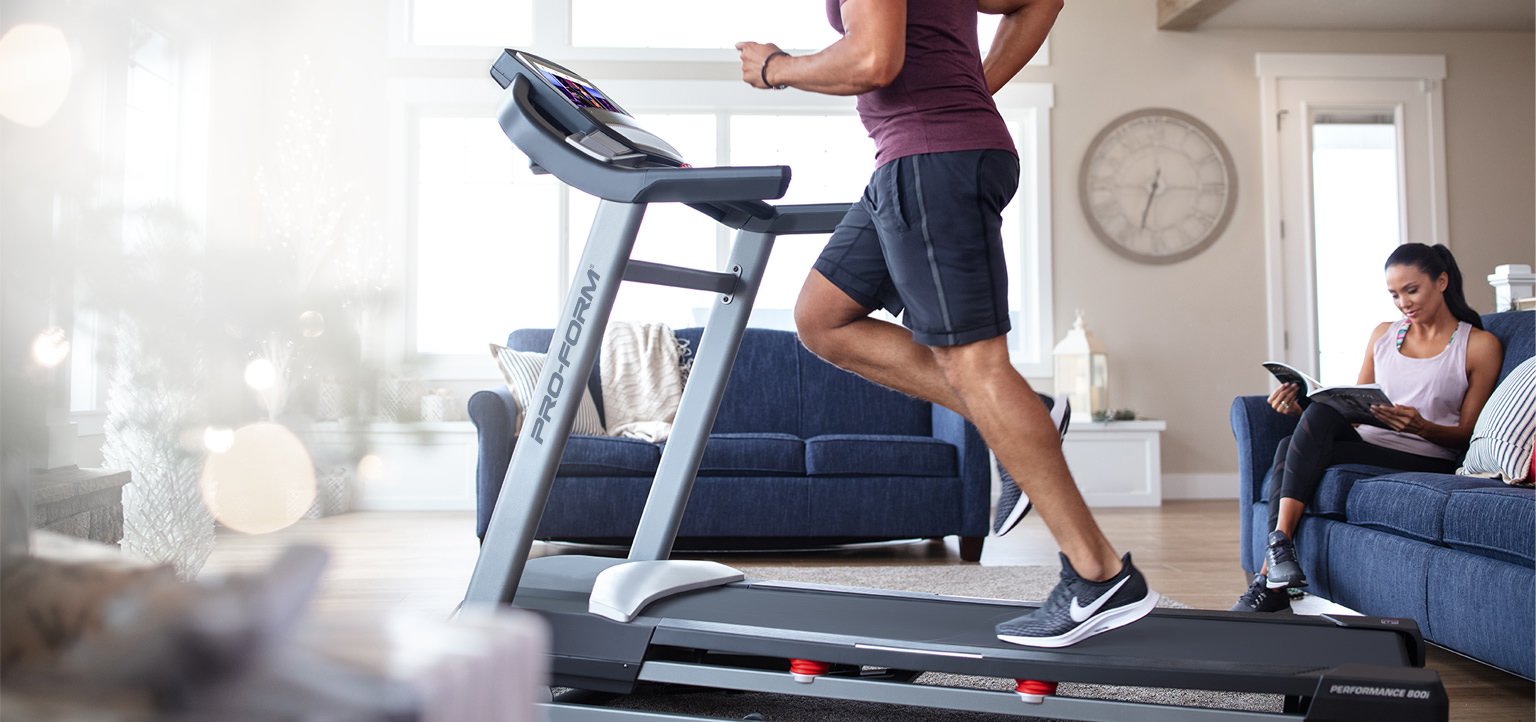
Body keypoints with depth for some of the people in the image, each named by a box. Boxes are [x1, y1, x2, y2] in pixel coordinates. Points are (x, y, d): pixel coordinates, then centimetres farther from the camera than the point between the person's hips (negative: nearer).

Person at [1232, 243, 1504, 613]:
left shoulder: (1480, 345, 5)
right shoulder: (1383, 334, 20)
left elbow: (1467, 432, 1)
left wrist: (1422, 426, -20)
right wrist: (1301, 408, -4)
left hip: (1426, 459, -5)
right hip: (1366, 442, 5)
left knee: (1290, 451, -29)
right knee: (1288, 446, -30)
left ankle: (1270, 580, -30)